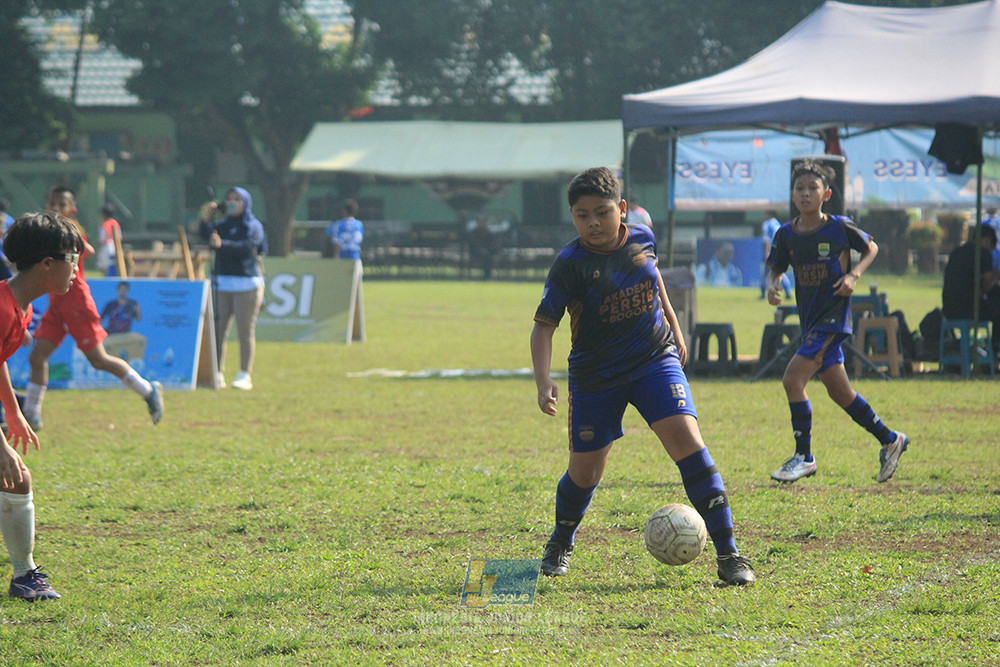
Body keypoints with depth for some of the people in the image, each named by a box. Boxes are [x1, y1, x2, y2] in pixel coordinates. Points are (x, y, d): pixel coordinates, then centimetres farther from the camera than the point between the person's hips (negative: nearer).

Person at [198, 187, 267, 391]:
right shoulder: (223, 225, 17)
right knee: (218, 329, -2)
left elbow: (247, 247, -16)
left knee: (245, 331, -6)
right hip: (222, 283, 4)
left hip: (247, 284, -4)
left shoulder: (253, 226, 2)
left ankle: (245, 376, -4)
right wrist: (205, 219, -19)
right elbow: (205, 234, -1)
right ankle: (217, 374, 1)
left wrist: (222, 245, -31)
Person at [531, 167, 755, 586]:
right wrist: (543, 382, -30)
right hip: (595, 375, -2)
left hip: (655, 359, 2)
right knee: (585, 469, 6)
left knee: (686, 439, -18)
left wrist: (673, 327, 26)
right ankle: (561, 544, 39)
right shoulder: (571, 264, -16)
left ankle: (728, 554, -16)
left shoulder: (641, 239, -3)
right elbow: (543, 325, -16)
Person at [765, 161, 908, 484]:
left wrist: (853, 276, -9)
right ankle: (889, 440, 29)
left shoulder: (839, 227, -9)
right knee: (838, 391, 12)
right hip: (810, 319, 6)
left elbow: (871, 248, 7)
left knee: (793, 379, -17)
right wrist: (773, 286, -8)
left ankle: (804, 456, -6)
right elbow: (776, 268, 15)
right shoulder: (786, 234, 2)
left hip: (833, 315, -6)